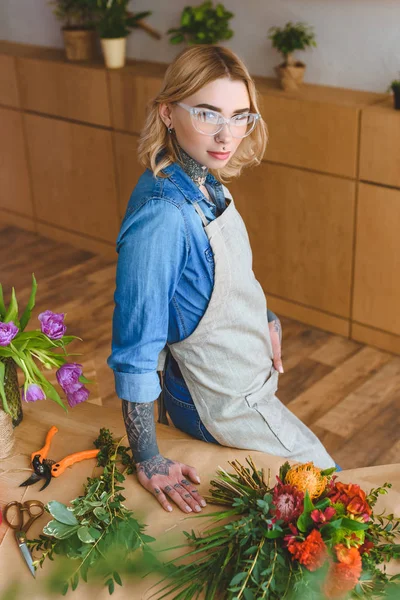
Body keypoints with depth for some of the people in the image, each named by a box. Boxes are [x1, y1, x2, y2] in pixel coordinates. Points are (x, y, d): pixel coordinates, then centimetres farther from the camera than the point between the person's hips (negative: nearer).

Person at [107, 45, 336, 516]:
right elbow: (135, 351, -29)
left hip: (246, 381, 8)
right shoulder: (162, 216, -35)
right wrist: (148, 462, -23)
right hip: (223, 406, -8)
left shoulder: (205, 182, -8)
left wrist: (267, 319, 9)